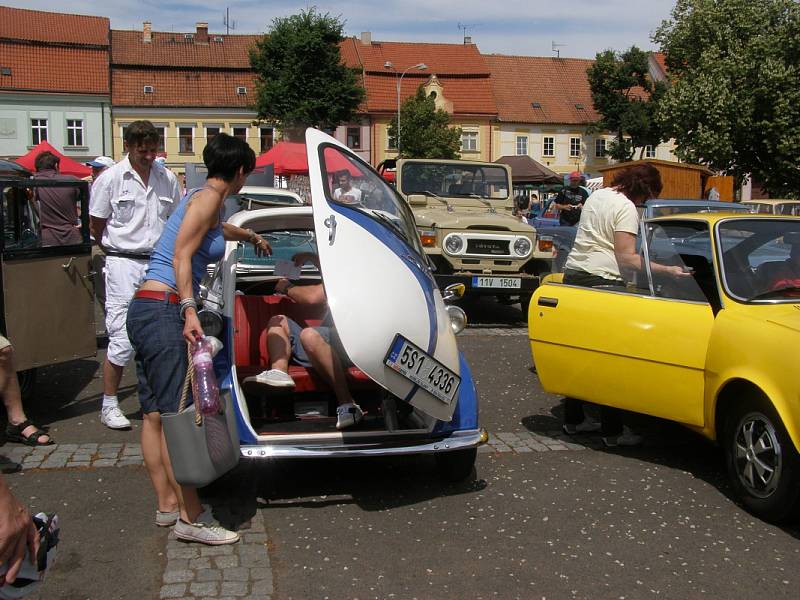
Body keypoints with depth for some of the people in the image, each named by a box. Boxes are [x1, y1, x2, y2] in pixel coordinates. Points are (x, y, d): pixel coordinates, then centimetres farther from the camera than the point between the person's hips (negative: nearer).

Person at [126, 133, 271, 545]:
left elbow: (216, 229, 47)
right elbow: (181, 256, -16)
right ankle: (190, 519, -6)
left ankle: (167, 504, 21)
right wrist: (189, 310, -25)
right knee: (175, 415, -9)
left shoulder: (205, 198, 22)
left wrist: (251, 236, 65)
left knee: (154, 413, 12)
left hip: (145, 310, 10)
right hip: (163, 310, -10)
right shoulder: (208, 196, -5)